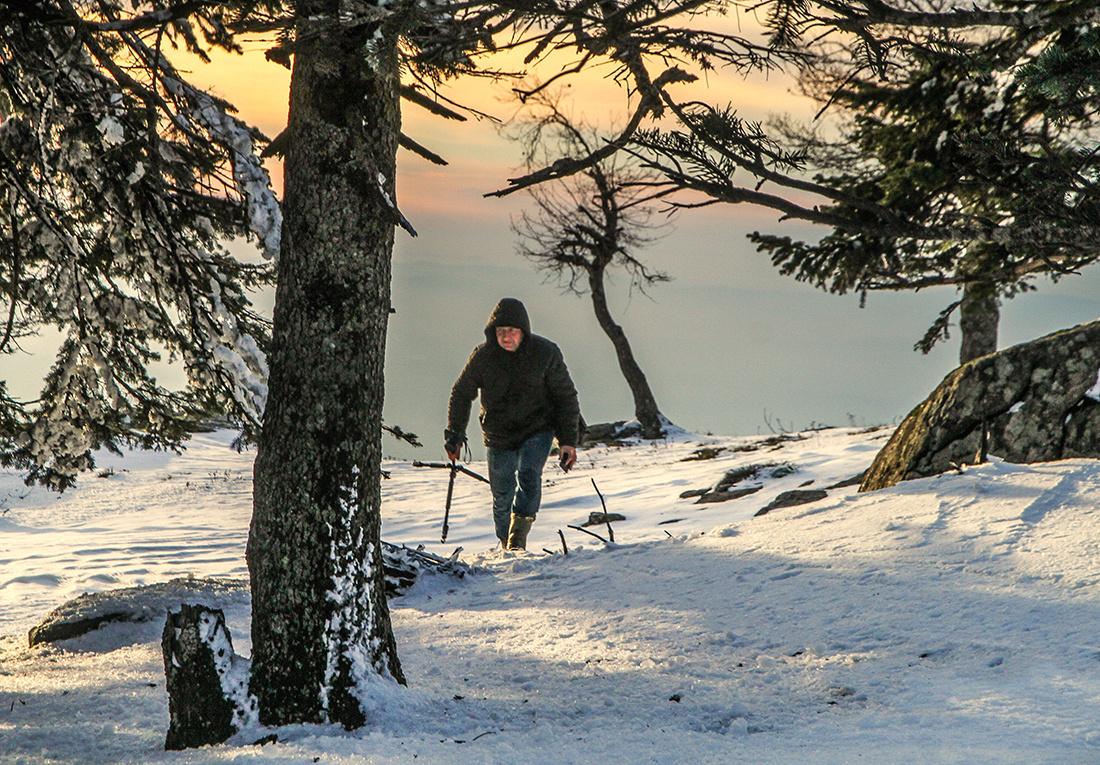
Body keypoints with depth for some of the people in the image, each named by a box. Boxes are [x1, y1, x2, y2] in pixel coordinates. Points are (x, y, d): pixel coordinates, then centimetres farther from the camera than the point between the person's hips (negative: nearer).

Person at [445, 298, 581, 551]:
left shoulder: (546, 353, -14)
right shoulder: (483, 356, -11)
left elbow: (566, 397, -4)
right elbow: (461, 395, 4)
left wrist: (568, 440, -8)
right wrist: (454, 435, -4)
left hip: (537, 431, -2)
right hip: (498, 436, 2)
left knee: (529, 475, -27)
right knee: (502, 497, 6)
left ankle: (518, 540, -26)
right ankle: (505, 544, 29)